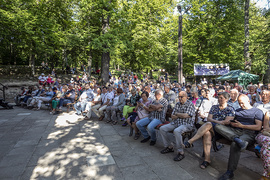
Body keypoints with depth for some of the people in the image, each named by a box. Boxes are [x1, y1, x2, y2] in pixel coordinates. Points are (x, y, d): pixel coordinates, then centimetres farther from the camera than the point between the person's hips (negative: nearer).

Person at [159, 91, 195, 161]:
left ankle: (180, 152, -21)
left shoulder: (190, 104, -7)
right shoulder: (177, 104, 13)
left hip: (187, 124, -7)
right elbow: (172, 116, 8)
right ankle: (169, 147, 6)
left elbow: (185, 115, -20)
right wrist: (181, 115, -9)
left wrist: (177, 114, -3)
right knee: (162, 128, -6)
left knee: (176, 131, -36)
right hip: (176, 123, 7)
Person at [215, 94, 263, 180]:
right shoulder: (237, 111, 29)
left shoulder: (258, 111, 12)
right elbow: (230, 121, 24)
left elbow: (258, 127, -1)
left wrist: (242, 126, -5)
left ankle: (230, 172, -28)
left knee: (234, 145, -37)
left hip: (248, 133, -5)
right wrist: (232, 123, 0)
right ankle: (237, 140, -39)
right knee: (218, 126, -22)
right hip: (234, 131, 5)